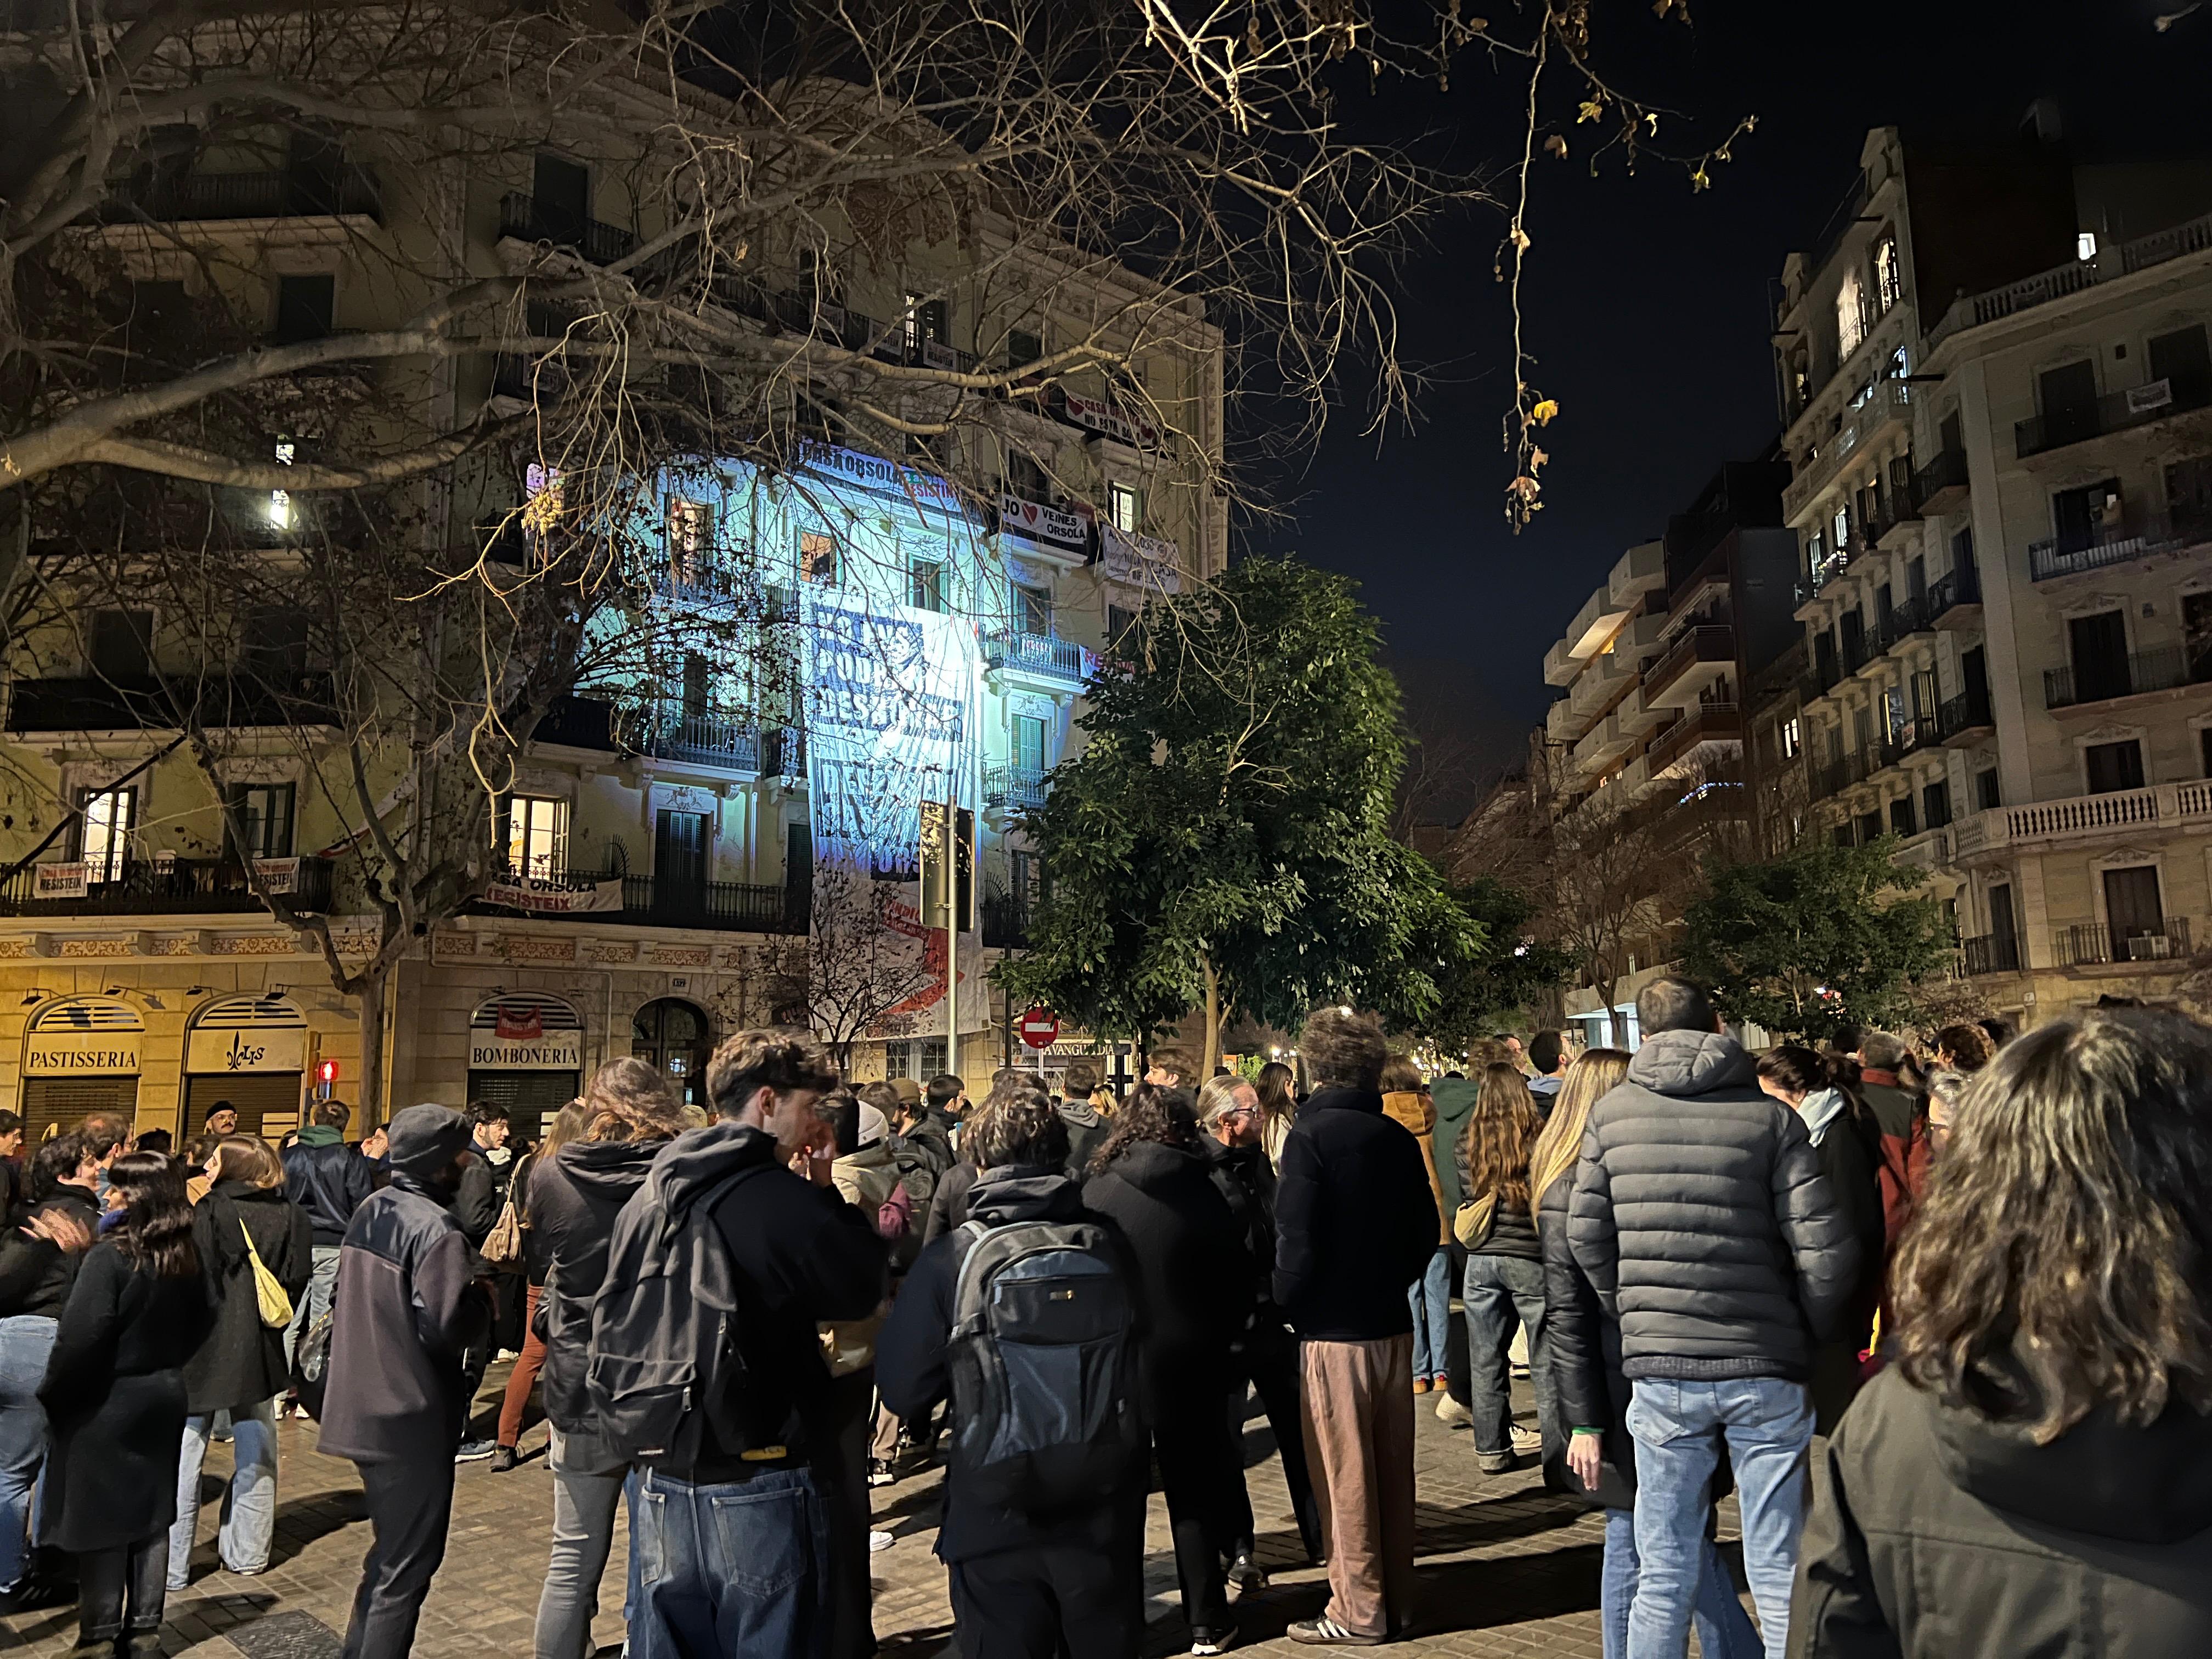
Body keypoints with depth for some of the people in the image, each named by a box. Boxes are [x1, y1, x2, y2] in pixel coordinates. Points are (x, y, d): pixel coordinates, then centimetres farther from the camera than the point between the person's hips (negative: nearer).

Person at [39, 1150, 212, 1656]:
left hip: (107, 1402, -6)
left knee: (101, 1518, 5)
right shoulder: (188, 1258, 1)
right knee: (152, 1513, 13)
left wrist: (52, 1394, -8)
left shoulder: (110, 1256, -19)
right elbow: (198, 1327, 10)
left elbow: (81, 1336, -22)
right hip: (163, 1397, 6)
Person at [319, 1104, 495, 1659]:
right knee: (409, 1563, 4)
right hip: (413, 1421, -9)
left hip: (364, 1409, 9)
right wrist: (483, 1297, -9)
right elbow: (450, 1326, -27)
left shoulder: (369, 1211, 7)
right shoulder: (435, 1228, -21)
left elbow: (345, 1299, 17)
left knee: (390, 1550, 24)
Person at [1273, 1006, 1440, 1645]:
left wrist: (1286, 1306, -3)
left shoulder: (1312, 1135, -15)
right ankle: (1396, 1600, 26)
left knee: (1344, 1476, 5)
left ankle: (1359, 1612, 13)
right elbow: (1426, 1231, 7)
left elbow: (1297, 1241, -18)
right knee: (1393, 1468, 15)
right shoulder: (1396, 1137, 2)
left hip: (1333, 1331, -6)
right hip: (1392, 1324, 6)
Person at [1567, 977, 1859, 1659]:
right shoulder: (1769, 1117, -6)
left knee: (1664, 1577, 12)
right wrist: (1810, 1338, 7)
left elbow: (1586, 1238, 0)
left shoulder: (1612, 1114, -1)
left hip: (1659, 1371, 1)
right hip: (1765, 1370, -1)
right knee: (1780, 1579, 11)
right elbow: (1825, 1249, -10)